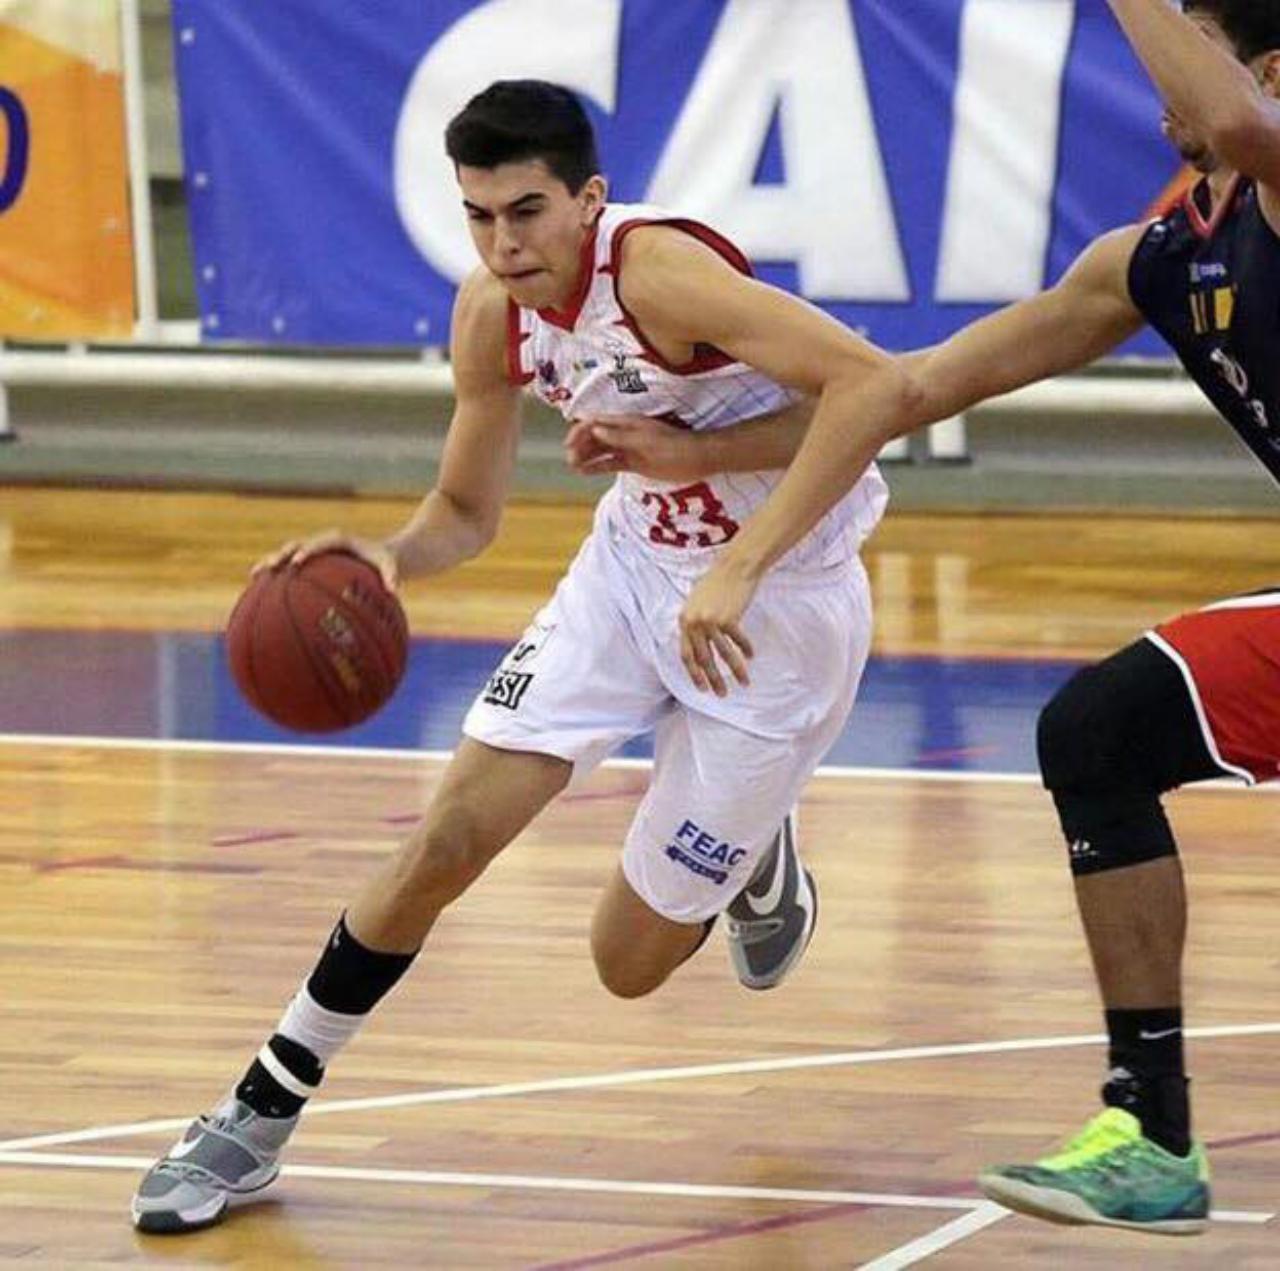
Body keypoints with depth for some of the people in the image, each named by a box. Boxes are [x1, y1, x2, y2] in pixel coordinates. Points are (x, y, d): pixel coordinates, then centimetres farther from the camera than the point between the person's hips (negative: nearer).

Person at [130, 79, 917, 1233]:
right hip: (636, 565, 6)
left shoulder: (660, 272, -30)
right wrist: (390, 556, -16)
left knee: (631, 960, 2)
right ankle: (260, 1116, 6)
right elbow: (467, 512, 6)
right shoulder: (491, 314, -7)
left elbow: (878, 387, -35)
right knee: (446, 843, -7)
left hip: (782, 607, -5)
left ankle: (757, 862, 37)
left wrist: (694, 454, -35)